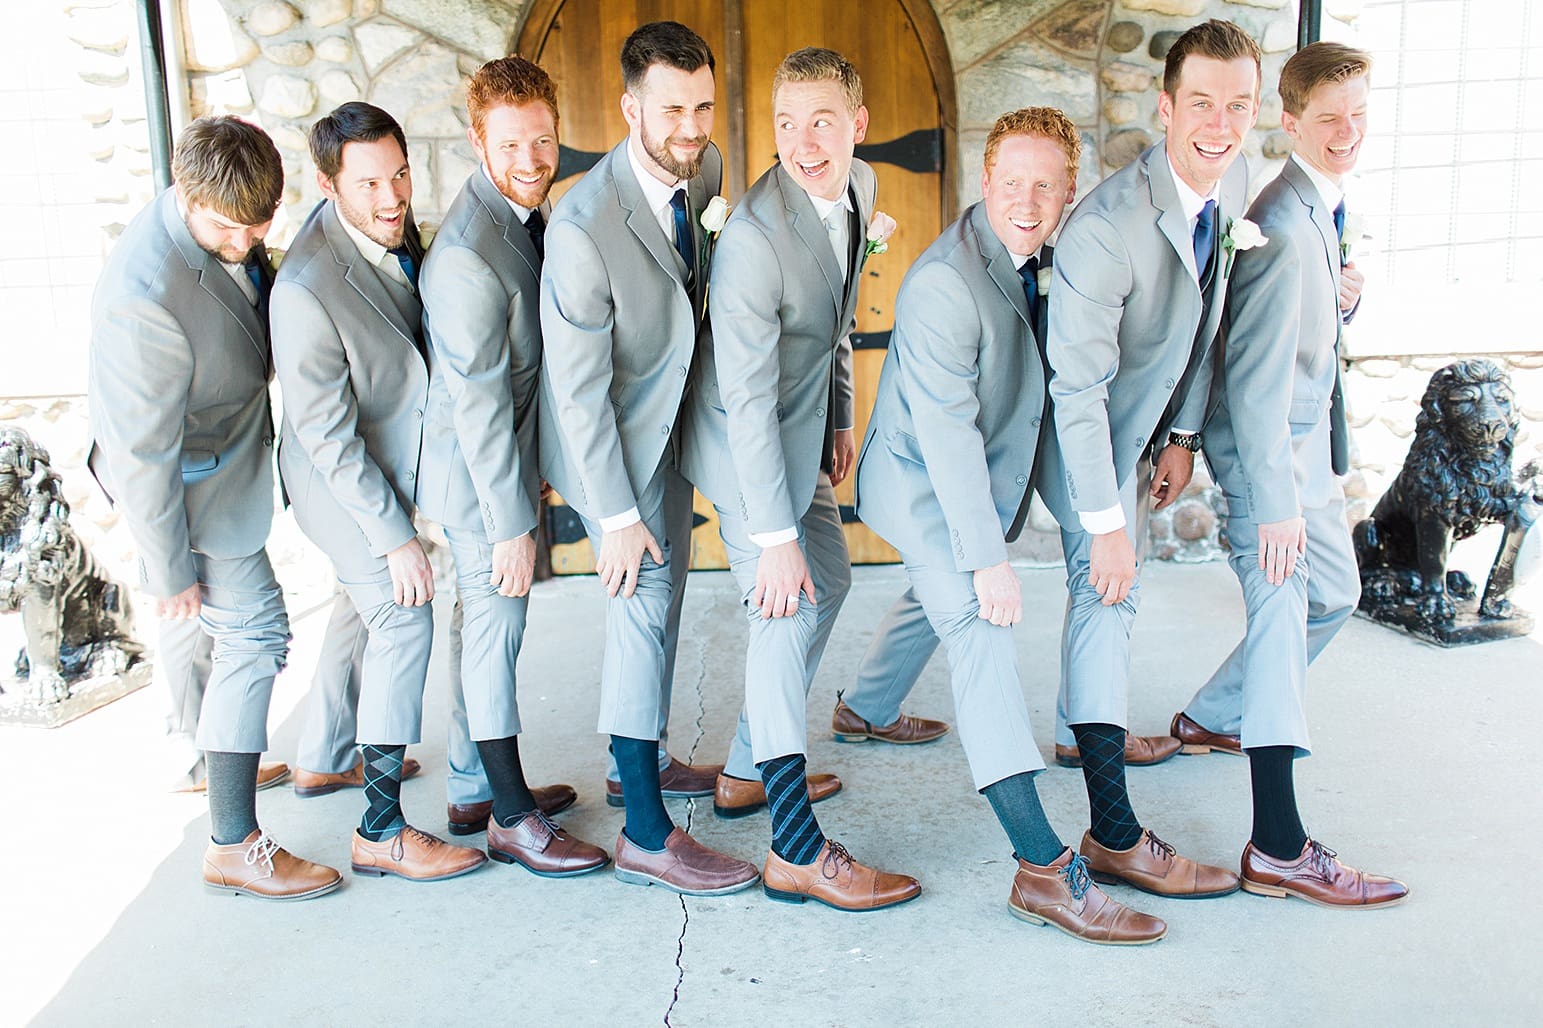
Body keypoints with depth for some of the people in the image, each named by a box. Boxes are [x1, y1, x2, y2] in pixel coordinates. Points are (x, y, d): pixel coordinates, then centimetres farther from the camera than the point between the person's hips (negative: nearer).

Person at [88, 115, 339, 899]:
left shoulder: (229, 227, -10)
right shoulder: (145, 294, -36)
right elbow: (143, 452, -29)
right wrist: (169, 570, -20)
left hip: (234, 447, 9)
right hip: (192, 487, -9)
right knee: (253, 635, -5)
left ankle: (207, 759, 47)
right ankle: (234, 846, 6)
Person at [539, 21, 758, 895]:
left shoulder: (707, 169, -7)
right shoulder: (584, 224, -30)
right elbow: (577, 386, -25)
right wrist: (617, 515, -22)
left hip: (674, 421, 8)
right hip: (610, 437, -8)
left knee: (665, 597, 18)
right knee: (644, 605, -8)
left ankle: (641, 761, 37)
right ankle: (646, 836, 1)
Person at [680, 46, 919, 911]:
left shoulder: (860, 187, -2)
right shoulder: (756, 233, -28)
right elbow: (748, 398, -29)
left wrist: (842, 417, 16)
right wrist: (774, 536, -28)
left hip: (802, 432, 9)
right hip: (747, 444, -9)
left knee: (829, 581, 17)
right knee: (788, 609, -11)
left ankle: (748, 770, 30)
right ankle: (797, 851, -4)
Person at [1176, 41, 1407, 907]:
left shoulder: (1322, 207, 10)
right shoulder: (1282, 227, -21)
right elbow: (1257, 378, -25)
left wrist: (1345, 297, -1)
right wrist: (1273, 501, -24)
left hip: (1309, 439, 10)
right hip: (1270, 449, -10)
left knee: (1334, 593, 22)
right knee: (1282, 614, -12)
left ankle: (1212, 716, 38)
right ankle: (1279, 848, -10)